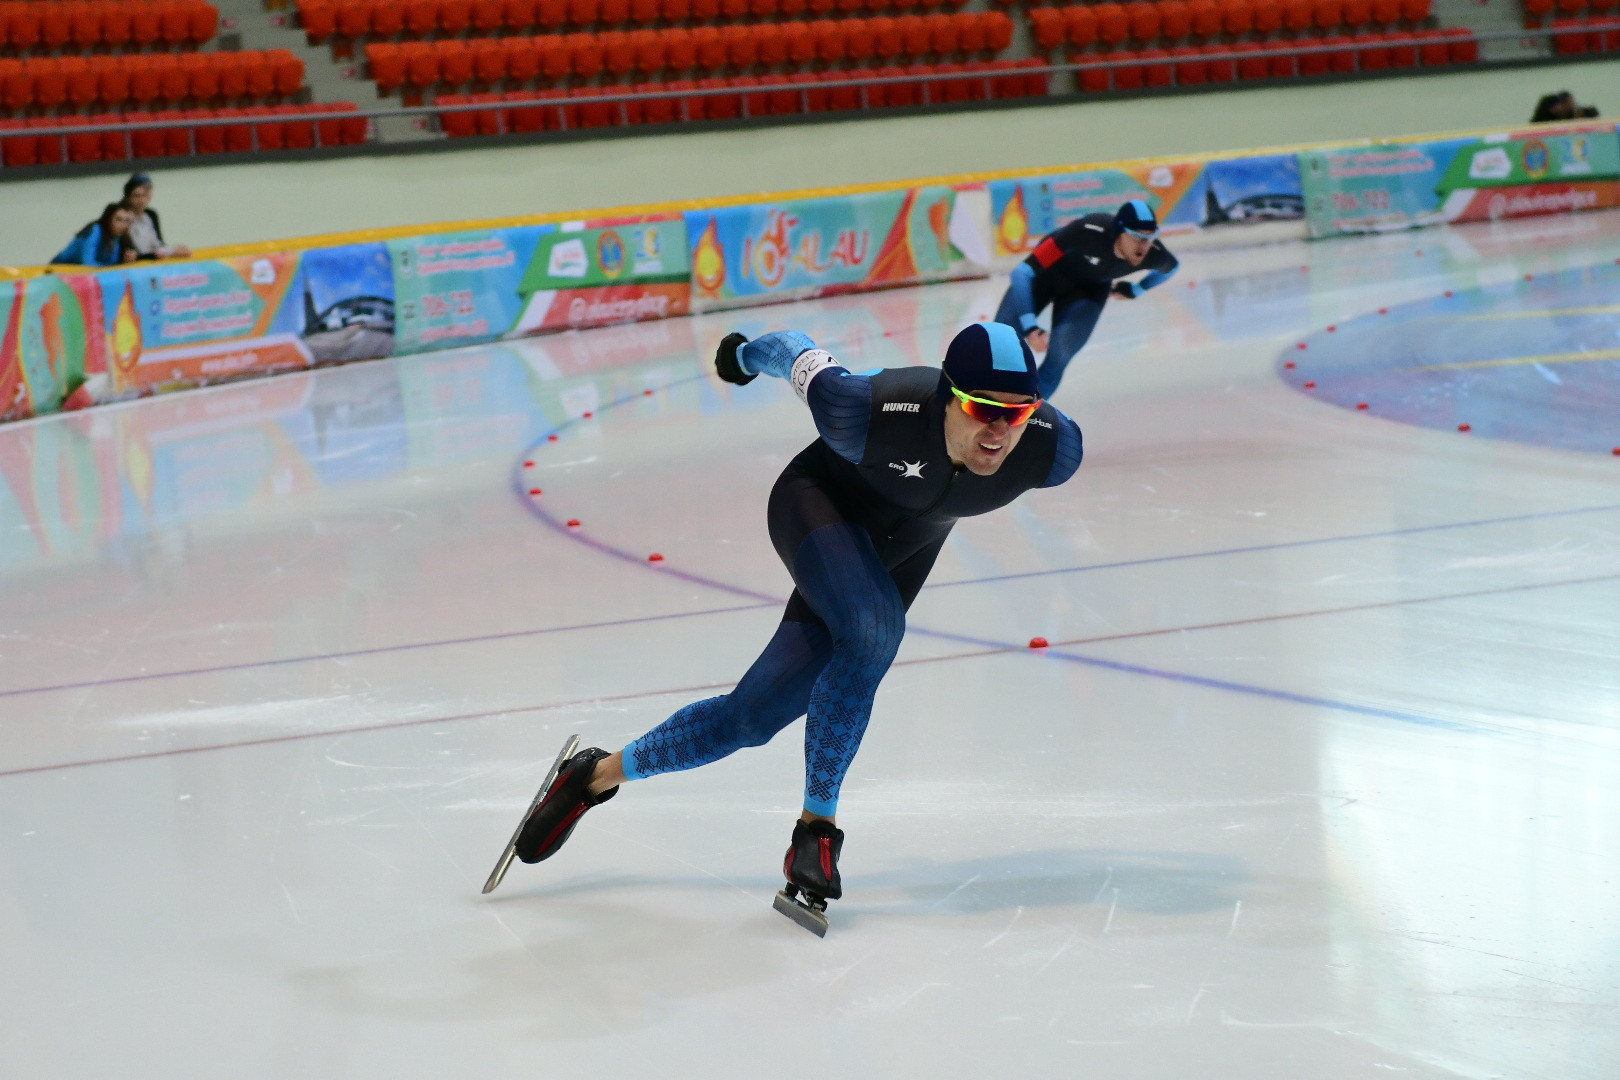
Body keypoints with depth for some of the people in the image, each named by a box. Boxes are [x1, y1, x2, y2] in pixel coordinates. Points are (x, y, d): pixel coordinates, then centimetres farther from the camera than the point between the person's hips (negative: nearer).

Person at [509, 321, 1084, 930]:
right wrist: (747, 355, 4)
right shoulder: (869, 413, -38)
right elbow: (799, 356, -18)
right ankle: (816, 829, -18)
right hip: (821, 506, -4)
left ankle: (597, 775, 21)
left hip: (904, 546, 4)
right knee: (873, 629, -34)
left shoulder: (1051, 447, -31)